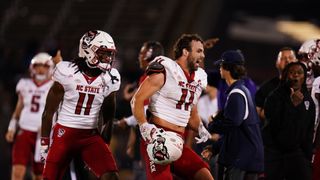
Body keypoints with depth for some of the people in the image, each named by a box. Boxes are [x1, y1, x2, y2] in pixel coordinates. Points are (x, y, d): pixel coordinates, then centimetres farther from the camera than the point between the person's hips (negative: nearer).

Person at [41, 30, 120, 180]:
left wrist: (104, 145, 11)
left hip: (91, 136, 3)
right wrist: (44, 143, -5)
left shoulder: (110, 78, 0)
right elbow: (49, 112, -4)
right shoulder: (67, 72, -11)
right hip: (64, 134, -3)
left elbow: (107, 117, 11)